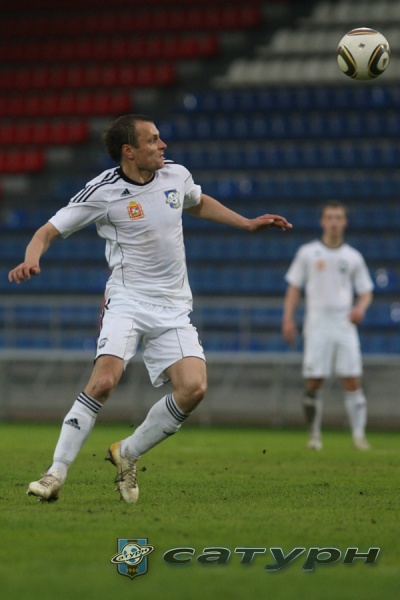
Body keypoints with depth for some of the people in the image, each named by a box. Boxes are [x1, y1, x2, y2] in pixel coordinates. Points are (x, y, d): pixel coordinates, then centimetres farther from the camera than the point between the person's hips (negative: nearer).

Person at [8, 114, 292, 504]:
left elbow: (199, 204, 29)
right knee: (104, 381, -26)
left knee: (193, 388, -16)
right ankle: (56, 474, -19)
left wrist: (248, 224, 25)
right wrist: (31, 259, -27)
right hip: (127, 299, -4)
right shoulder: (102, 192, -9)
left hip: (173, 307, 4)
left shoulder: (176, 175, 5)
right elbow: (49, 230, -6)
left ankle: (128, 454, 6)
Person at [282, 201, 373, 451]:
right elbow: (294, 288, 10)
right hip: (317, 326, -1)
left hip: (345, 325, 1)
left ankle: (359, 434, -4)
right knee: (313, 384, -4)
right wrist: (288, 318, 0)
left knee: (352, 381, -7)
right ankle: (315, 434, 9)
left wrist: (360, 308, -9)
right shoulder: (308, 253, 7)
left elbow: (366, 291, 13)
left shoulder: (353, 257, 9)